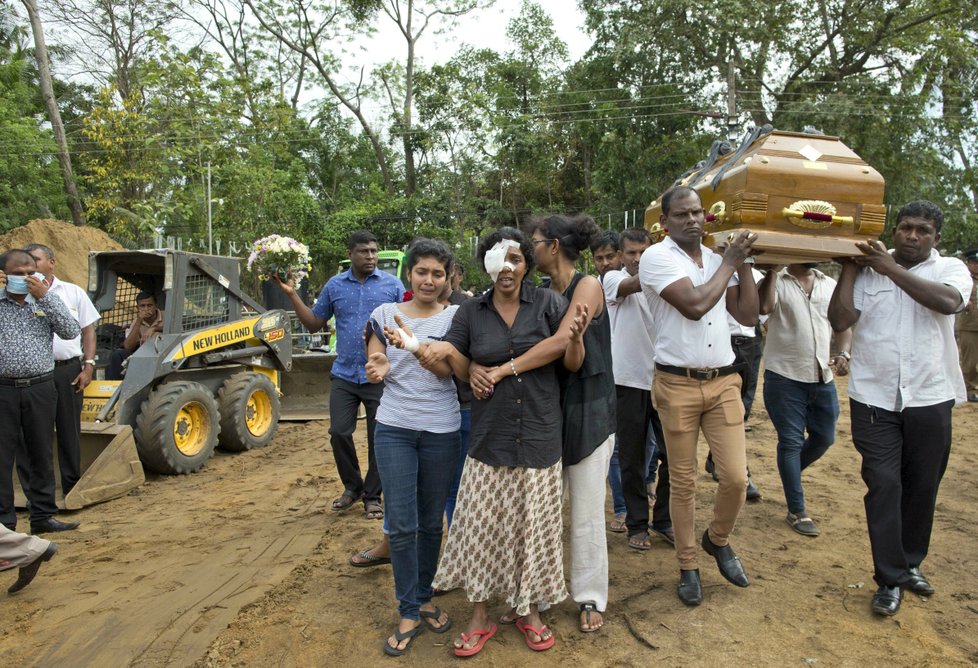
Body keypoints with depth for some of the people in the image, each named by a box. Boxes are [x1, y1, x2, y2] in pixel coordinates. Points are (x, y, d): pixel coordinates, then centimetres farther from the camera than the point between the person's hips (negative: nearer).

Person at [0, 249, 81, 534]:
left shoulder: (44, 303, 8)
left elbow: (72, 331, -4)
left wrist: (45, 295, -10)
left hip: (40, 389, 2)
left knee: (42, 455, 11)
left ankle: (43, 516, 22)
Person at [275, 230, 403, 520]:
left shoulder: (392, 284, 0)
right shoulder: (334, 285, 7)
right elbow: (314, 324, 10)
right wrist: (291, 294, 2)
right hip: (344, 374, 2)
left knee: (379, 437, 6)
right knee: (339, 433, 4)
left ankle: (372, 496, 23)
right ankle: (353, 487, 27)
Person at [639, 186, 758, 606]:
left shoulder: (717, 259, 11)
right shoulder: (657, 257, -8)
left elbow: (748, 315, 9)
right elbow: (694, 305, -20)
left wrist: (743, 263, 2)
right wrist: (730, 261, -8)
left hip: (723, 382, 4)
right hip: (678, 385, -4)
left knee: (735, 477, 0)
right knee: (683, 483, 6)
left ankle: (718, 540, 30)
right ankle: (688, 566, 24)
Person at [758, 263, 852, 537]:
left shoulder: (830, 285, 11)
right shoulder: (777, 282, -5)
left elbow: (843, 325, 14)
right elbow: (764, 306, -26)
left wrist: (843, 353, -3)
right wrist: (772, 270, -24)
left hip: (822, 378, 6)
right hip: (784, 376, -5)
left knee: (824, 437, 14)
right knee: (791, 442, 2)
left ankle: (790, 476, 42)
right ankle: (797, 511, 12)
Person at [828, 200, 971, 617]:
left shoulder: (951, 269, 3)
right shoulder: (867, 270, 2)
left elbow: (947, 301, -19)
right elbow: (839, 320, -7)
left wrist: (891, 269, -15)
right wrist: (849, 268, -6)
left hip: (930, 399, 1)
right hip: (874, 398, -1)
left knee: (922, 486, 14)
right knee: (883, 485, -1)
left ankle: (911, 564, 34)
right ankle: (889, 579, 10)